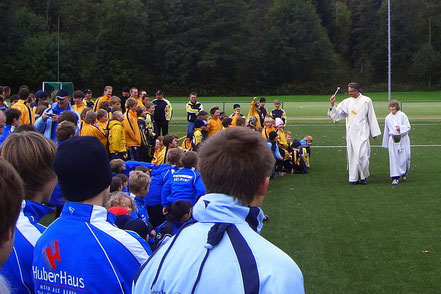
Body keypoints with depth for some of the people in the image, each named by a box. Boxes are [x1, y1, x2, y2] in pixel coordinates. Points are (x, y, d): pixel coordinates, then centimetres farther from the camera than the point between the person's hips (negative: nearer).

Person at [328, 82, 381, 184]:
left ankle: (363, 176, 6)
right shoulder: (347, 102, 9)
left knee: (361, 155, -10)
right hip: (350, 133, 4)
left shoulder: (366, 101, 1)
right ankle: (354, 177, 10)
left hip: (362, 133, -4)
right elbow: (337, 114, 8)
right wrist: (332, 105, -9)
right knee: (352, 155, 4)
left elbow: (371, 117, 5)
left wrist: (374, 133, 5)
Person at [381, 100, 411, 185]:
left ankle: (404, 173, 29)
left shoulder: (402, 115, -3)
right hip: (393, 140, 2)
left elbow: (408, 127, -6)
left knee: (404, 158, 0)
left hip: (403, 139, -2)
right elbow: (386, 131, 16)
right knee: (393, 159, -3)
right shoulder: (388, 118, 8)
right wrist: (386, 143, 19)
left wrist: (400, 128, -24)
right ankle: (395, 178, 0)